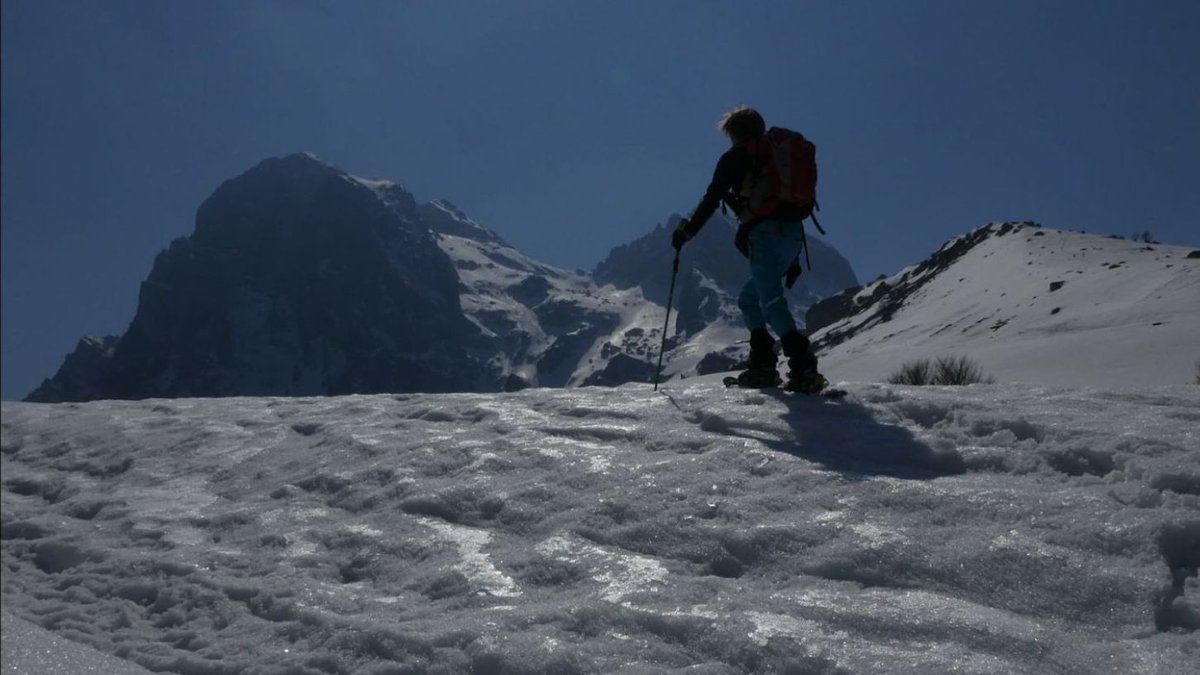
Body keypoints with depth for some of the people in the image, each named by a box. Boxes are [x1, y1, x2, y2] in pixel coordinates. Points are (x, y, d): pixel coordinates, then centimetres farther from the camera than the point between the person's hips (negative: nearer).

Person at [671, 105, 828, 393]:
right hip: (793, 235, 8)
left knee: (772, 302, -13)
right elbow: (804, 204, 24)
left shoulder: (735, 158, 5)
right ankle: (763, 366, 12)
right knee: (750, 299, 19)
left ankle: (804, 368, -28)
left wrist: (686, 231, 12)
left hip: (764, 234, -8)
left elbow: (711, 200, -1)